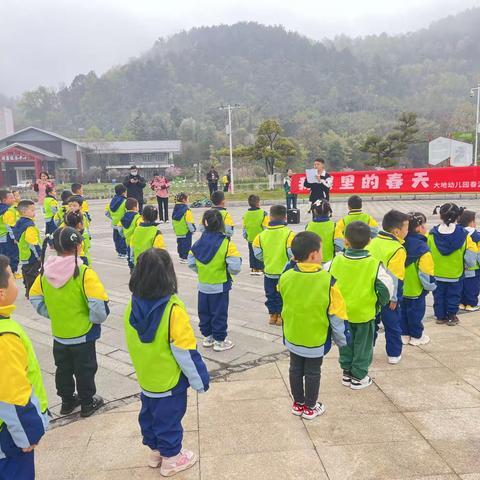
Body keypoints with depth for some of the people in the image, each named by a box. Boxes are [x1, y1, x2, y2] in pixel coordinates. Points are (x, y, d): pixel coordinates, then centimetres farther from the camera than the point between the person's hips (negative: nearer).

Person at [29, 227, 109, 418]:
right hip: (83, 335, -5)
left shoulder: (45, 271, -7)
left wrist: (53, 315, 12)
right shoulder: (84, 273, -24)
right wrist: (96, 319, -8)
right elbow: (99, 306, -27)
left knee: (63, 369, 22)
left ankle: (67, 401, 39)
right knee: (85, 370, 14)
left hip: (59, 334, 5)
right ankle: (87, 404, 30)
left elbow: (35, 299, 4)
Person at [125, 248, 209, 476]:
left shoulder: (133, 306, -12)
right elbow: (185, 351, -23)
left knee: (149, 414, 24)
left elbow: (133, 344, 2)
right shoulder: (173, 310, -29)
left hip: (146, 378, 6)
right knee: (169, 418, 14)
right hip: (169, 380, -5)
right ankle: (171, 458, 33)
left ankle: (155, 450, 44)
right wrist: (199, 379, -10)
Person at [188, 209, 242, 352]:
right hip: (220, 286, -4)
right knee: (219, 313, 9)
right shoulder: (226, 243, -19)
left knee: (204, 312, 18)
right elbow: (235, 266, -23)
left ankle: (207, 337, 32)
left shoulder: (199, 242, -6)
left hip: (203, 285, 4)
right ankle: (219, 341, 18)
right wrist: (230, 272, -2)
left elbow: (191, 262, 1)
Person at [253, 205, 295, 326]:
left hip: (269, 271, 3)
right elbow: (292, 253, -20)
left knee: (271, 294, 18)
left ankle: (273, 315, 27)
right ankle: (281, 316, 18)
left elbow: (258, 253, -1)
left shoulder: (262, 234, -7)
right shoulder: (288, 234, -17)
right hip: (285, 272, -2)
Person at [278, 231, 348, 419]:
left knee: (295, 369, 20)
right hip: (316, 339, -3)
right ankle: (310, 407, 32)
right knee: (312, 373, 16)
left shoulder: (285, 277, -16)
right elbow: (336, 316, -14)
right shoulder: (328, 281, -23)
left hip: (292, 336, 3)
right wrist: (341, 340, 0)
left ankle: (298, 403, 37)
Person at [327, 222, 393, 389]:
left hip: (341, 311, 2)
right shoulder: (374, 264, -16)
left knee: (346, 343, 20)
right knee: (363, 345, 15)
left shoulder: (336, 261, -11)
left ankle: (346, 373, 32)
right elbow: (386, 286, -19)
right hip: (365, 313, -2)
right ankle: (358, 377, 25)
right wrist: (379, 303, -1)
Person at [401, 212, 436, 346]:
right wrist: (431, 286, -4)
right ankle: (416, 336, 24)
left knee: (403, 310, 17)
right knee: (416, 311, 10)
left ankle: (404, 334, 29)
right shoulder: (423, 249, -23)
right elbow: (426, 273, -22)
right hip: (416, 290, -6)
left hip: (402, 288, 6)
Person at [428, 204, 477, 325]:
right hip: (455, 274, -1)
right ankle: (451, 317, 23)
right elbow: (471, 252, -12)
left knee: (439, 296, 16)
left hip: (437, 273, 1)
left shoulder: (432, 234, -13)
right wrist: (468, 264, 8)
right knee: (453, 296, 16)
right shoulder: (463, 234, -17)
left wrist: (430, 266, 13)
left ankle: (440, 316, 25)